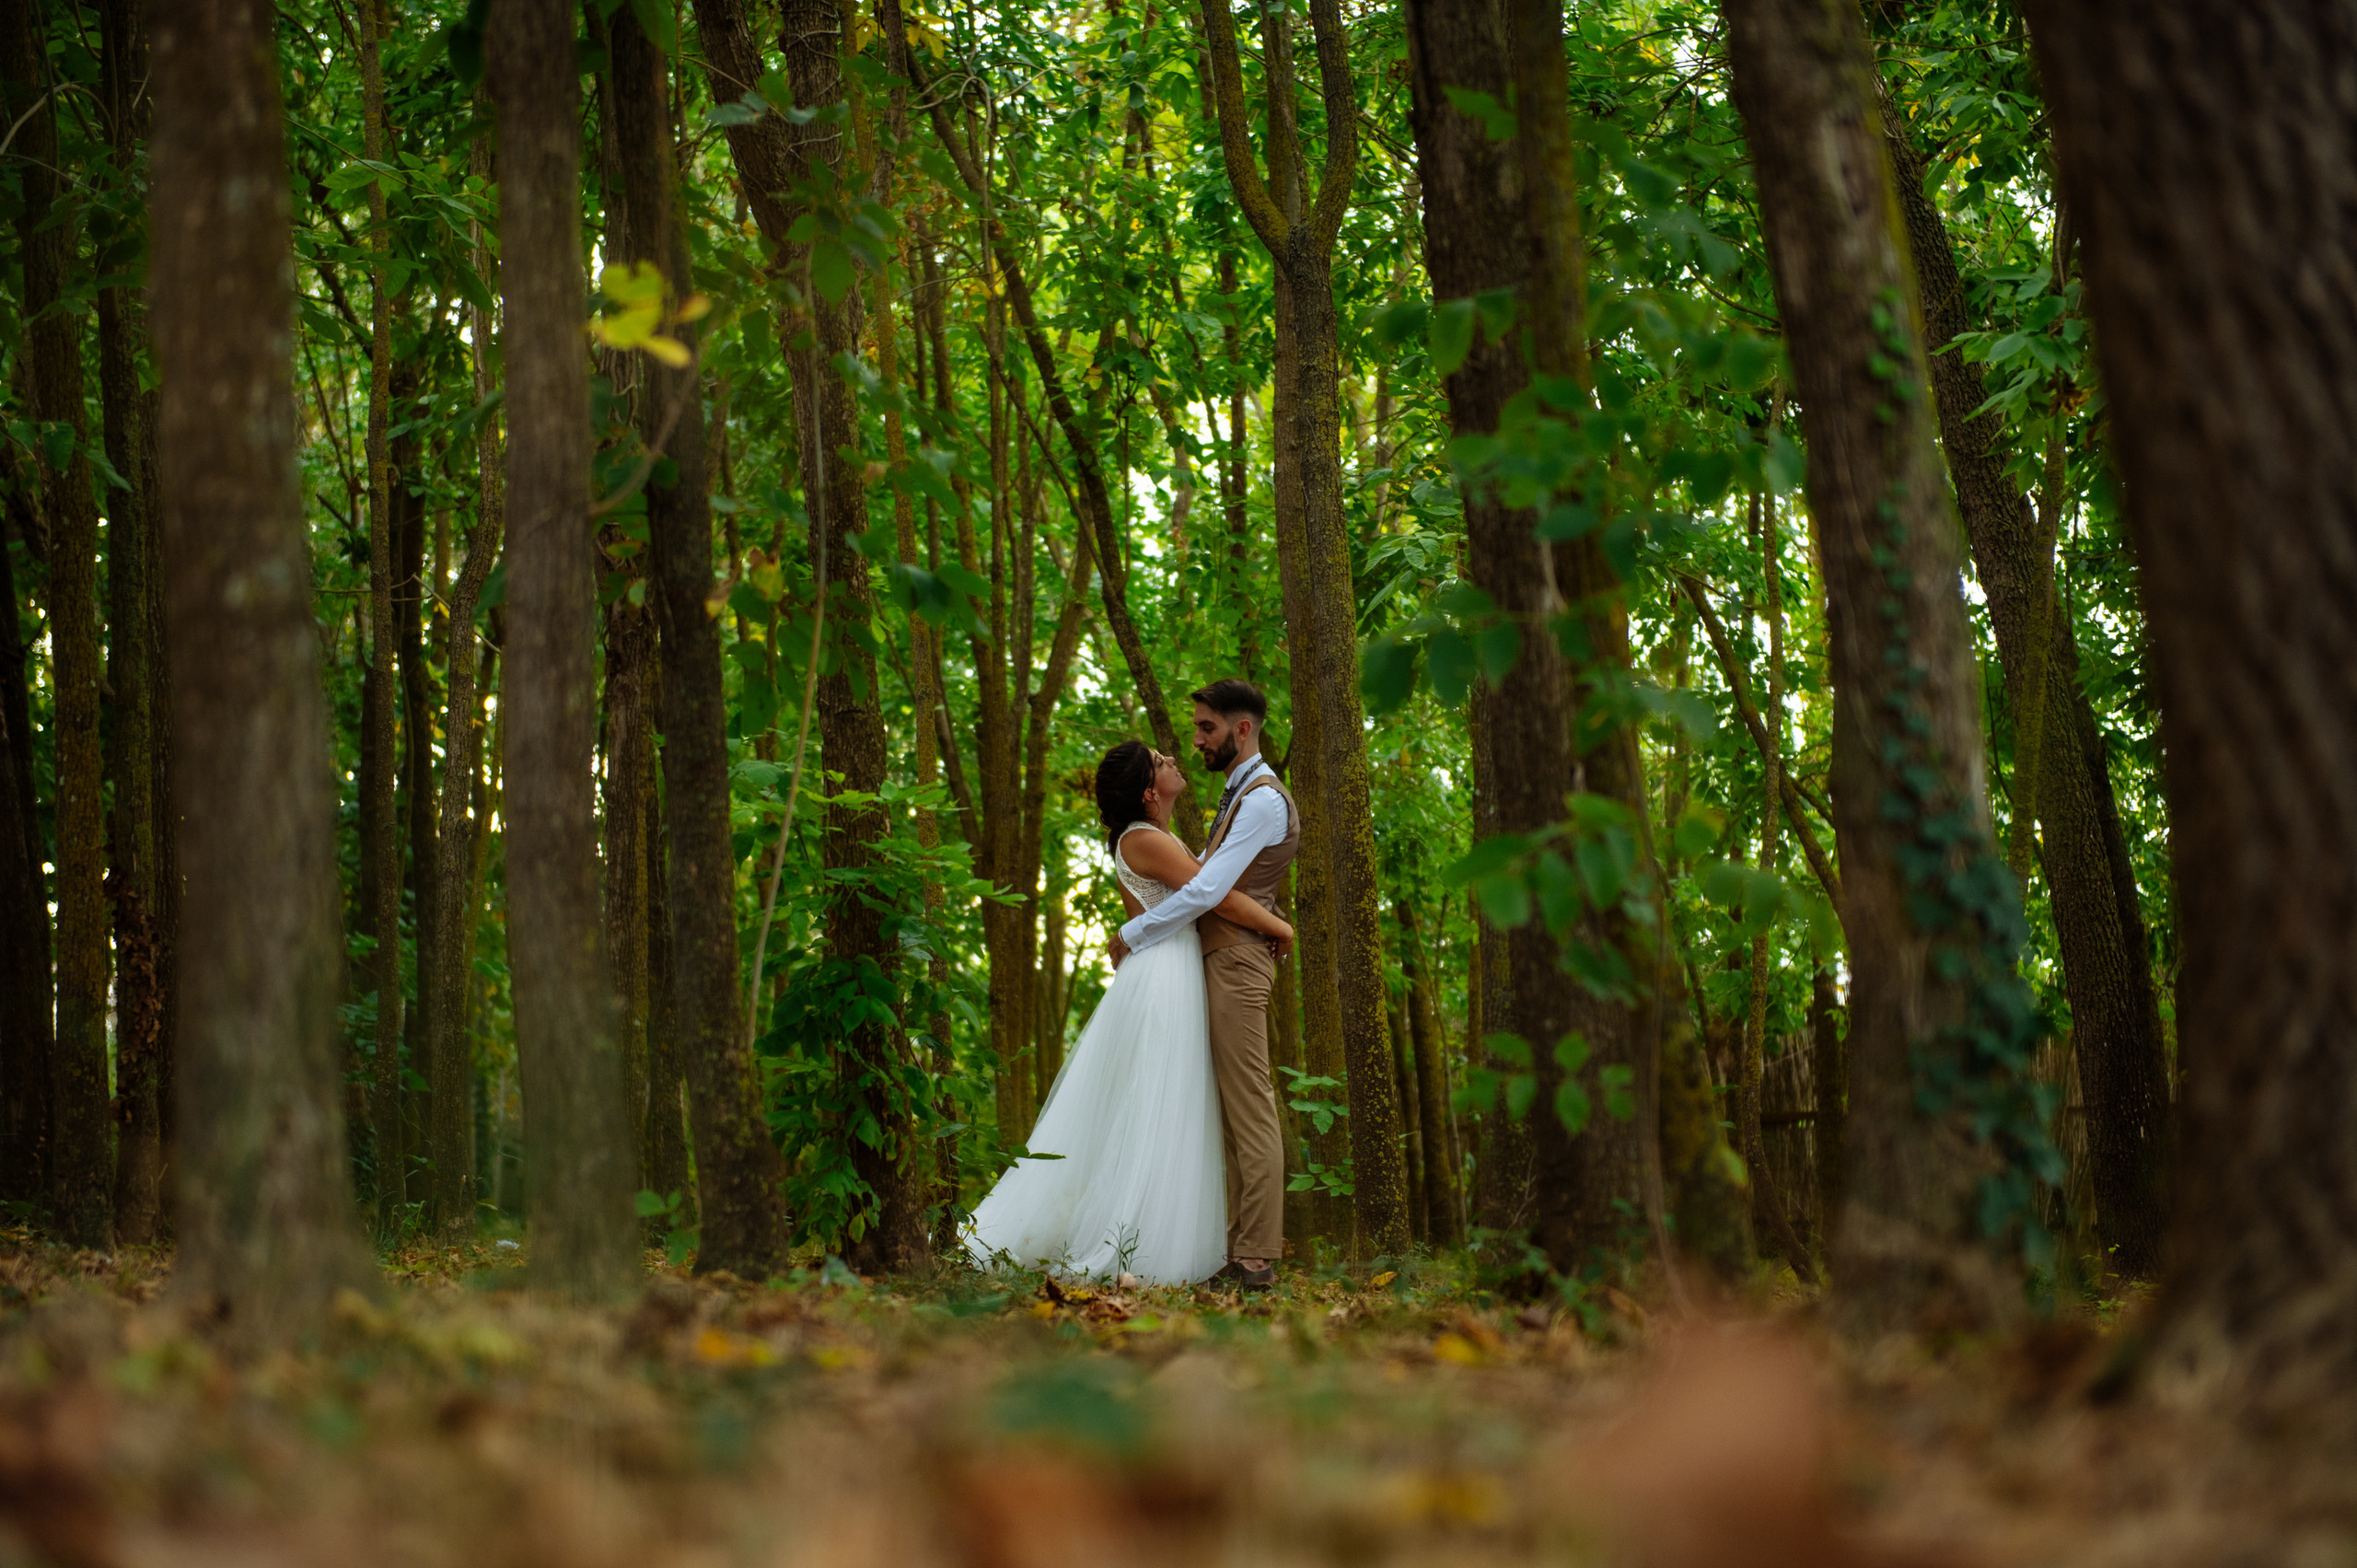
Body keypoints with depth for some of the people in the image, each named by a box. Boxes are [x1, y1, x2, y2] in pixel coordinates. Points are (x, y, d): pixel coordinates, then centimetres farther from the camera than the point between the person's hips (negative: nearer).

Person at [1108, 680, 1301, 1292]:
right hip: (1219, 962, 10)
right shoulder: (1238, 795, 22)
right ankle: (1242, 1249, 11)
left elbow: (1206, 891, -17)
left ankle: (1255, 1261, -13)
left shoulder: (1264, 799, -11)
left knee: (1249, 1110, -11)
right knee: (1232, 1111, 9)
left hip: (1236, 963, -10)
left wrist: (1131, 936, -10)